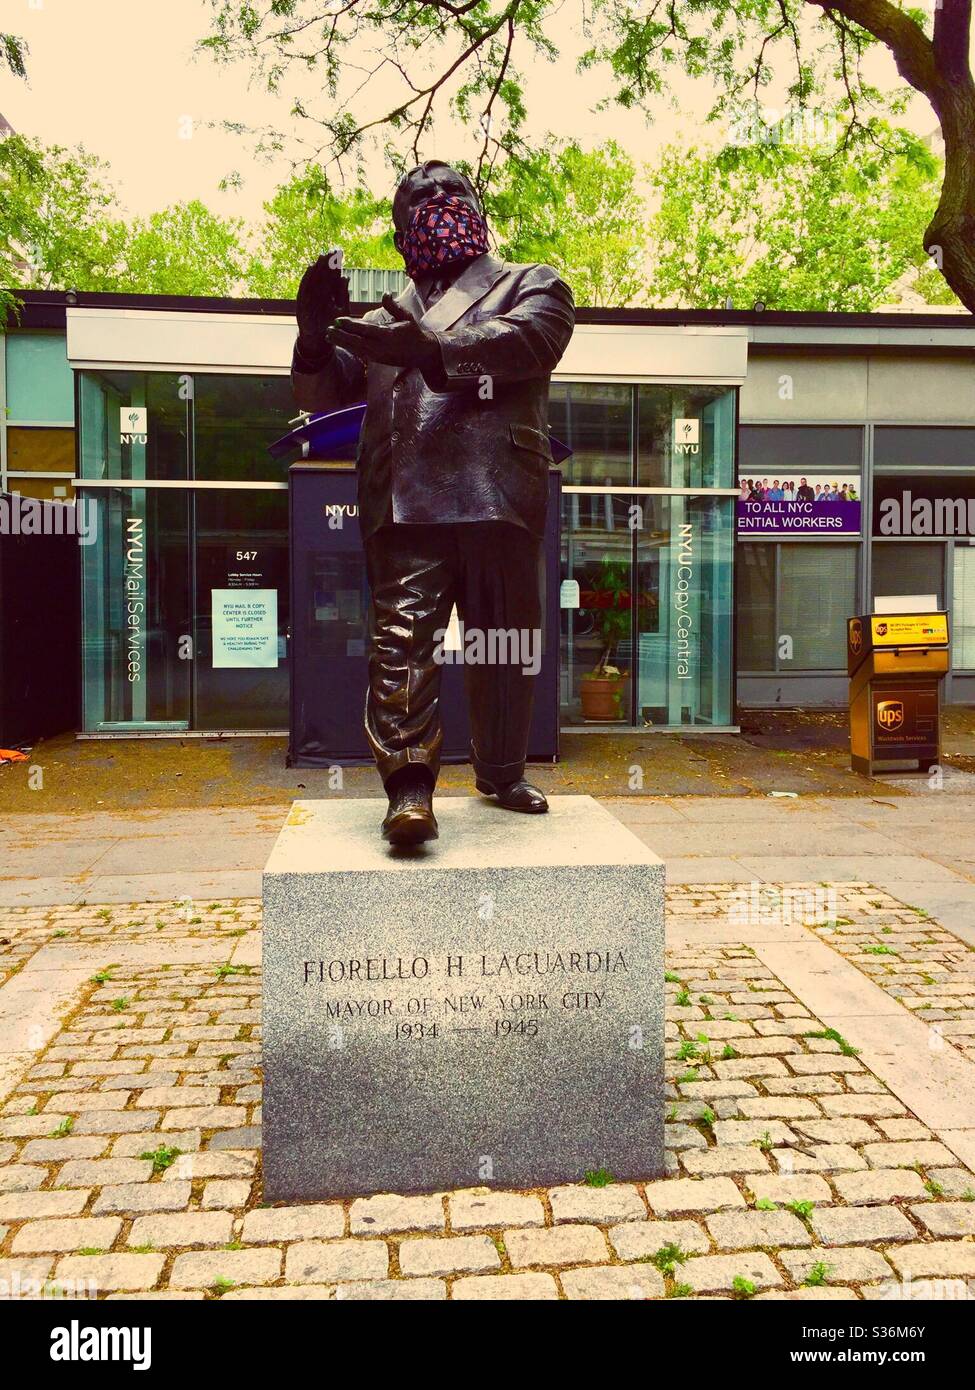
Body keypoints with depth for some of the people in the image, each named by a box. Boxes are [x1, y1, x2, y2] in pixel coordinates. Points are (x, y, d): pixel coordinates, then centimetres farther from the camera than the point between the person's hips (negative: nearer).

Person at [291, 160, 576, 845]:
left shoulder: (532, 285, 19)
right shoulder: (387, 314, 28)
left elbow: (525, 340, -5)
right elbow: (320, 393, 24)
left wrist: (428, 349, -20)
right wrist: (316, 333, 1)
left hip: (499, 494, -1)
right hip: (405, 498, 2)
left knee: (504, 641, 6)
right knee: (403, 637, -13)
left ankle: (503, 773, 22)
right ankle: (410, 785, -16)